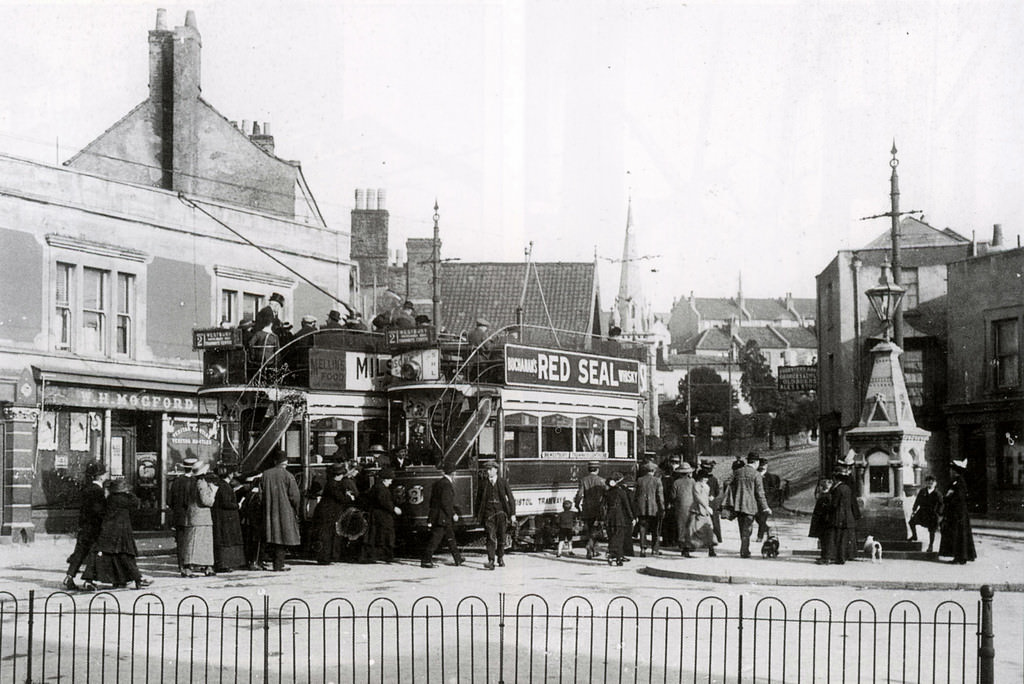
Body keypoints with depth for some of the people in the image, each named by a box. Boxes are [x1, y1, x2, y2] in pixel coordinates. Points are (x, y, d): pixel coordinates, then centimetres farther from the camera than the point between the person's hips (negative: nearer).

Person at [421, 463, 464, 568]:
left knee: (450, 537, 17)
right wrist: (453, 514, -13)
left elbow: (432, 501, 16)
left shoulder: (438, 483, 12)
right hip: (442, 517, -10)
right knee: (435, 539, -5)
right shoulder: (446, 485, -17)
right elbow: (445, 503, -22)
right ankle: (426, 561, -3)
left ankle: (458, 559, 26)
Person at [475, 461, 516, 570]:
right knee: (491, 537, -13)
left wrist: (512, 514, -1)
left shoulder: (503, 482, 2)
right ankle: (491, 562, -20)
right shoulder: (483, 483, 4)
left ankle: (501, 558, 30)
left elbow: (511, 498, 4)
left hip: (501, 512, 1)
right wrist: (478, 515, 7)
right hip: (489, 513, -1)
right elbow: (478, 499, 11)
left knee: (501, 537, 9)